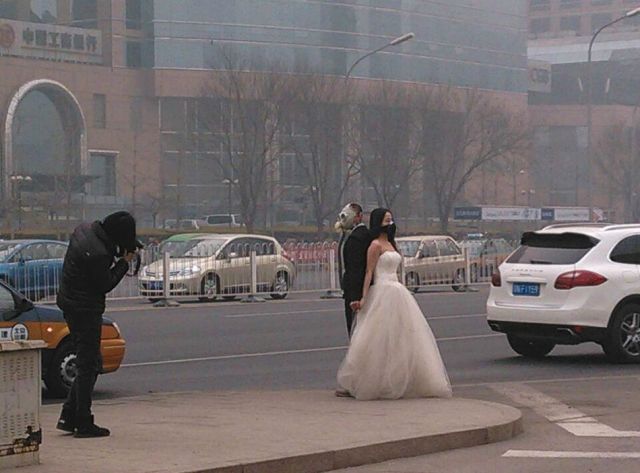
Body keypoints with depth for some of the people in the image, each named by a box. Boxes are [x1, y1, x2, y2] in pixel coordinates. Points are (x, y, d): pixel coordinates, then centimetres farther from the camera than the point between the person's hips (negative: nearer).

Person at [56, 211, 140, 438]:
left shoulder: (84, 230, 2)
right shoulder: (97, 254, -26)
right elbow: (105, 285, -15)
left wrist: (118, 255, 0)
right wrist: (124, 262, -5)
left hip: (70, 302, 10)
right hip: (85, 308, -10)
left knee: (88, 363, 16)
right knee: (89, 365, -3)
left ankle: (68, 416, 16)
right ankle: (84, 424, 1)